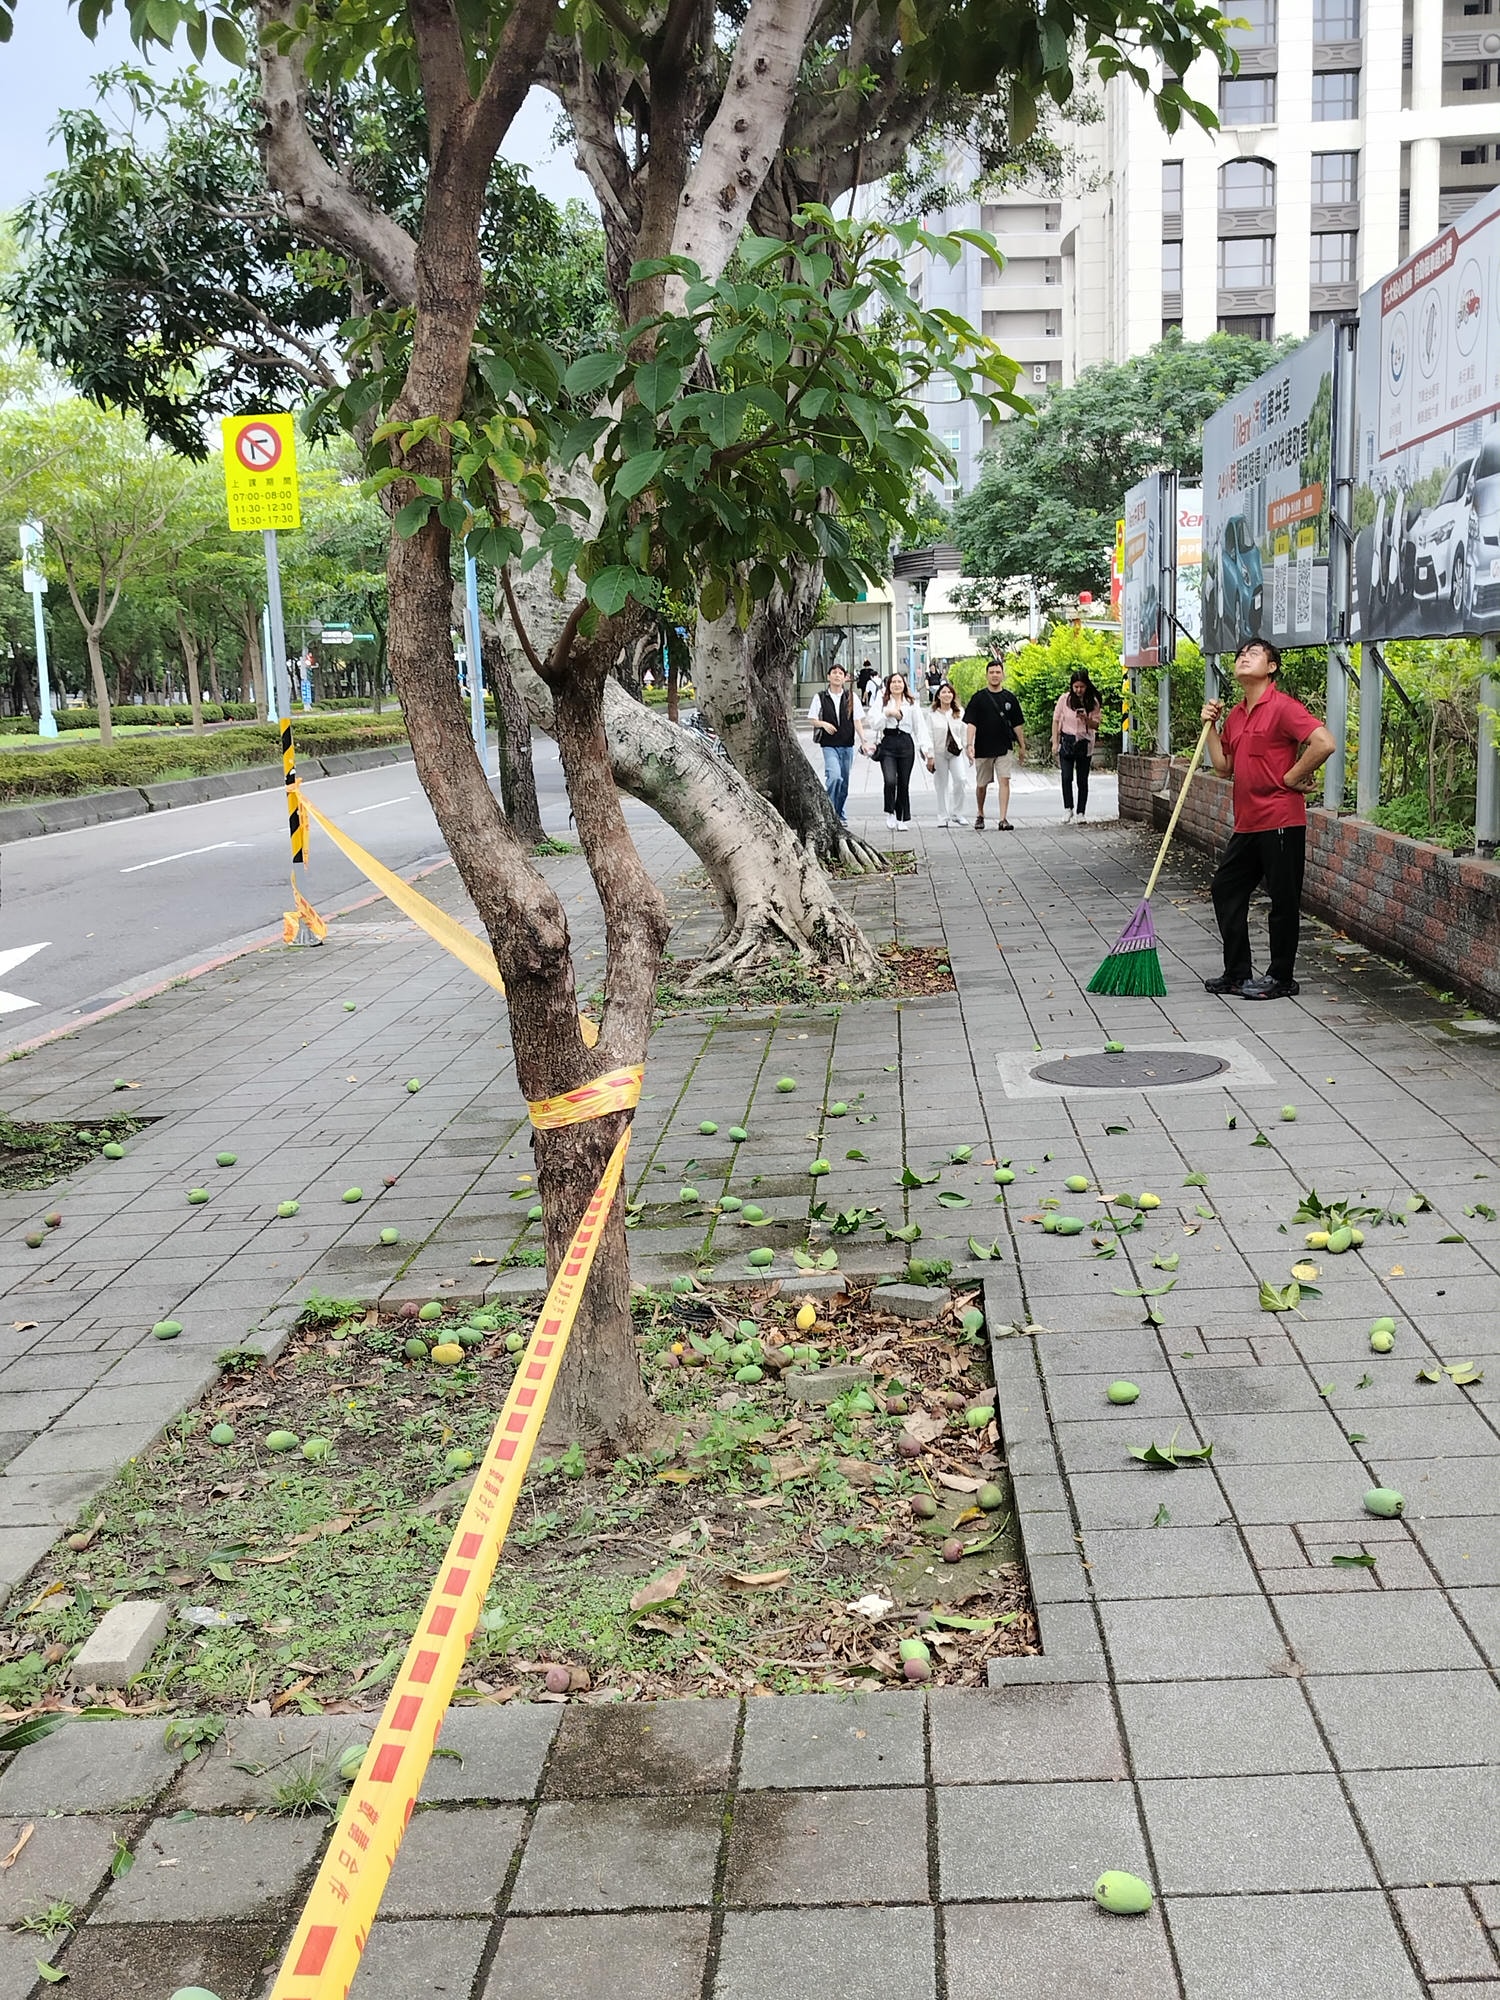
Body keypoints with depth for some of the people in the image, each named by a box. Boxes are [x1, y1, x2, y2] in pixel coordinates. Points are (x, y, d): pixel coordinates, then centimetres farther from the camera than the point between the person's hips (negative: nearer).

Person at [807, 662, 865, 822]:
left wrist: (863, 741, -6)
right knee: (834, 776, -22)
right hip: (829, 745, -3)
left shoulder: (851, 698, 6)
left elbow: (857, 721, 4)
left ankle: (840, 815, 24)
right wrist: (823, 724, -15)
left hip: (847, 745, 3)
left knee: (844, 782, 9)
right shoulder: (820, 698, 2)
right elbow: (812, 719, 6)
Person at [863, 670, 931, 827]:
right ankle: (890, 812, 1)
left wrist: (926, 748, -2)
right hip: (887, 744, -2)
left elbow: (920, 727, 7)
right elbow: (873, 722, -2)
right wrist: (887, 714, -15)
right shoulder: (881, 702, 7)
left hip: (906, 744, 2)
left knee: (904, 783, 4)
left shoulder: (912, 704, 11)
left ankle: (902, 819, 15)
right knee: (890, 780, -19)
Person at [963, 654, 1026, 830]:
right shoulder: (978, 698, 0)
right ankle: (979, 815, 30)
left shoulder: (1009, 698, 6)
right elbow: (971, 723, -5)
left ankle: (1003, 819, -14)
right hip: (983, 748, 0)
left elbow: (1017, 724, 11)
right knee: (981, 784, 10)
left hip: (1004, 747, 1)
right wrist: (969, 745, -16)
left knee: (1004, 781, -12)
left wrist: (1022, 746, 11)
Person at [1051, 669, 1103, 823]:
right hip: (1067, 742, -1)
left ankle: (1081, 813, 9)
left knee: (1082, 780, 3)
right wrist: (1055, 742, -1)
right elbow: (1056, 720, 4)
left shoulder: (1093, 702, 1)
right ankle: (1068, 810, -1)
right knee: (1066, 777, -12)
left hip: (1085, 744, 1)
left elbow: (1096, 725, 4)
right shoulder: (1064, 699, -1)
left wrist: (1086, 719, -18)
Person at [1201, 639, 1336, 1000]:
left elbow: (1325, 742, -22)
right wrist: (1210, 726, 9)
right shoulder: (1235, 715, 14)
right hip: (1247, 822, 9)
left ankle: (1281, 977, 12)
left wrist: (1292, 777, -13)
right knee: (1226, 889, 12)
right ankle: (1238, 973, 21)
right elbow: (1224, 767, 16)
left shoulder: (1282, 706, -12)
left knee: (1283, 899, 1)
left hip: (1281, 820, -9)